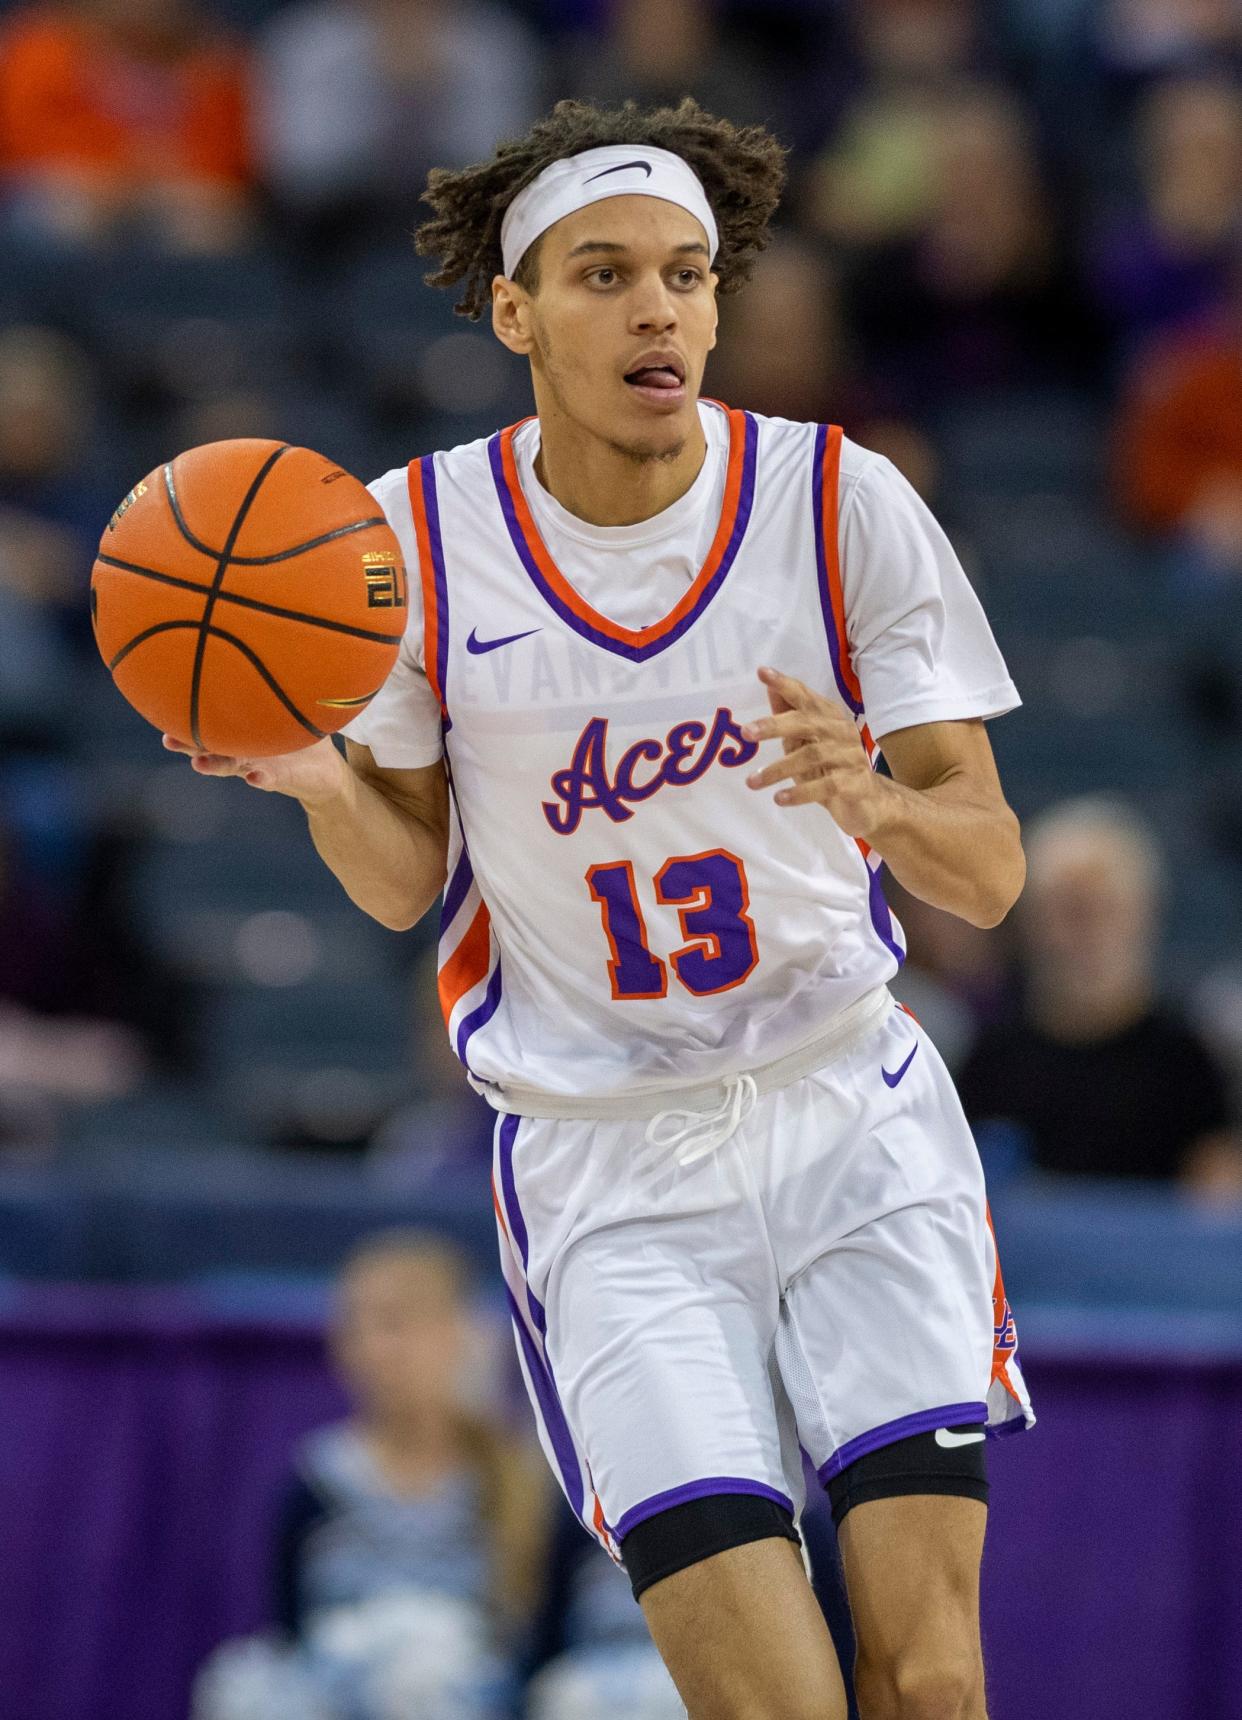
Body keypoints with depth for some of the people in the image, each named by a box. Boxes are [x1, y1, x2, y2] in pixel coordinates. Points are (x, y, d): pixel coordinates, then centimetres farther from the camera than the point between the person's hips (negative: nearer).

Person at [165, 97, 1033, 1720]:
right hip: (606, 1174, -1)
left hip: (853, 1118, 1)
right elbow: (408, 883, 6)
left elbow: (990, 872, -5)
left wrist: (873, 804, -27)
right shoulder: (417, 537, -4)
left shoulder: (840, 502, -6)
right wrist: (314, 777, -15)